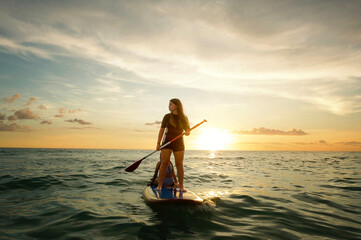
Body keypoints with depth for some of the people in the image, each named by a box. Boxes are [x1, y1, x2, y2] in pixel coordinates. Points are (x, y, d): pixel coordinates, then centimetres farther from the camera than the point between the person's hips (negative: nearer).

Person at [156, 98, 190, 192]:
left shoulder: (184, 118, 4)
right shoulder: (167, 117, 3)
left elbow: (188, 131, 9)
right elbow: (162, 130, 4)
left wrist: (187, 133, -16)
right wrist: (158, 143, -2)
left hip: (179, 143, 0)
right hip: (167, 142, 0)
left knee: (179, 164, 1)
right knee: (164, 163, -5)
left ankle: (181, 186, 10)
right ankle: (159, 186, 0)